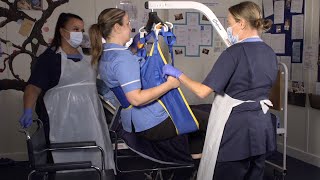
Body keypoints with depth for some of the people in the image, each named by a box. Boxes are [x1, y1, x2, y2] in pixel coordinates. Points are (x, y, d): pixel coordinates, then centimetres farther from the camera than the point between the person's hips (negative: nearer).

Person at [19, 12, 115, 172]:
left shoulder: (88, 54, 12)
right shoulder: (49, 57, -2)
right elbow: (34, 87, -10)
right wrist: (28, 111, -25)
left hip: (91, 115, 5)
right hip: (66, 118, -5)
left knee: (94, 156, 8)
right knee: (71, 157, -5)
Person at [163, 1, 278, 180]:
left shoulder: (235, 52, -16)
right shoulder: (270, 53, 7)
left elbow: (203, 91, -19)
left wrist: (178, 74, -6)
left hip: (236, 127, -8)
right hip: (262, 125, 8)